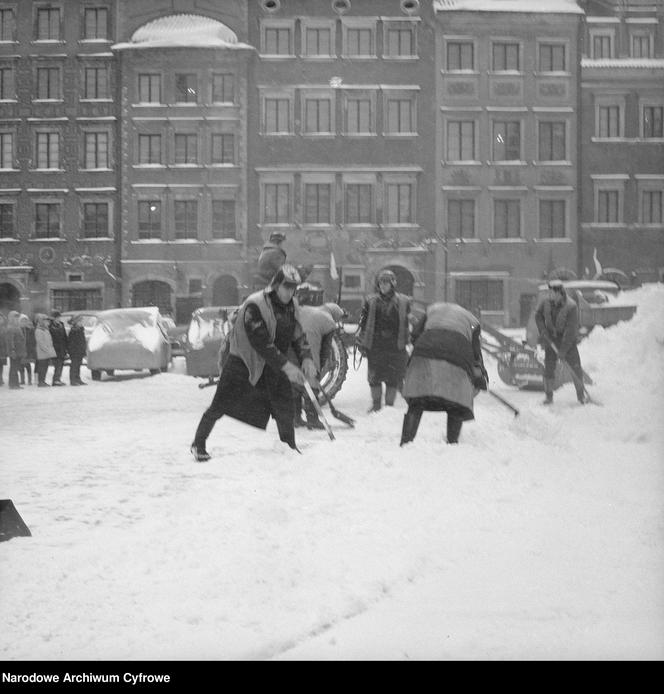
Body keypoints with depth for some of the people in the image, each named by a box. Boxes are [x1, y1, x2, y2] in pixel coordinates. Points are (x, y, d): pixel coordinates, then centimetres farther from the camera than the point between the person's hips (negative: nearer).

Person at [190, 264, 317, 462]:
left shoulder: (292, 306, 0)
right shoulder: (255, 305, -25)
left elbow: (298, 336, 6)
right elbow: (261, 343, -29)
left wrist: (306, 359, -13)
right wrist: (285, 366, -31)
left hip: (272, 366, 6)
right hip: (243, 362, -6)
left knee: (284, 407, -2)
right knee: (221, 406, -5)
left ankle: (289, 446, 17)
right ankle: (198, 444, 10)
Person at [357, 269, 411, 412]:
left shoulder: (403, 302, 5)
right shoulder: (371, 301, 7)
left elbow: (407, 324, 11)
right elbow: (364, 323, 11)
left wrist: (406, 342, 7)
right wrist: (361, 343, 7)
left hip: (396, 346, -1)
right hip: (375, 345, 1)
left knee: (393, 379, 1)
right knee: (374, 378, 3)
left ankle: (389, 405, 13)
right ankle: (376, 404, 18)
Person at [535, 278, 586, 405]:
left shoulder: (571, 306, -25)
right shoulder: (546, 301, -13)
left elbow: (571, 329, -24)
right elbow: (538, 315, 6)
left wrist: (563, 350, -24)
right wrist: (543, 332, -8)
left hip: (568, 339, -3)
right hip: (551, 339, 3)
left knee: (576, 367, -5)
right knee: (549, 367, -1)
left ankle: (581, 394, 10)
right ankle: (548, 396, 9)